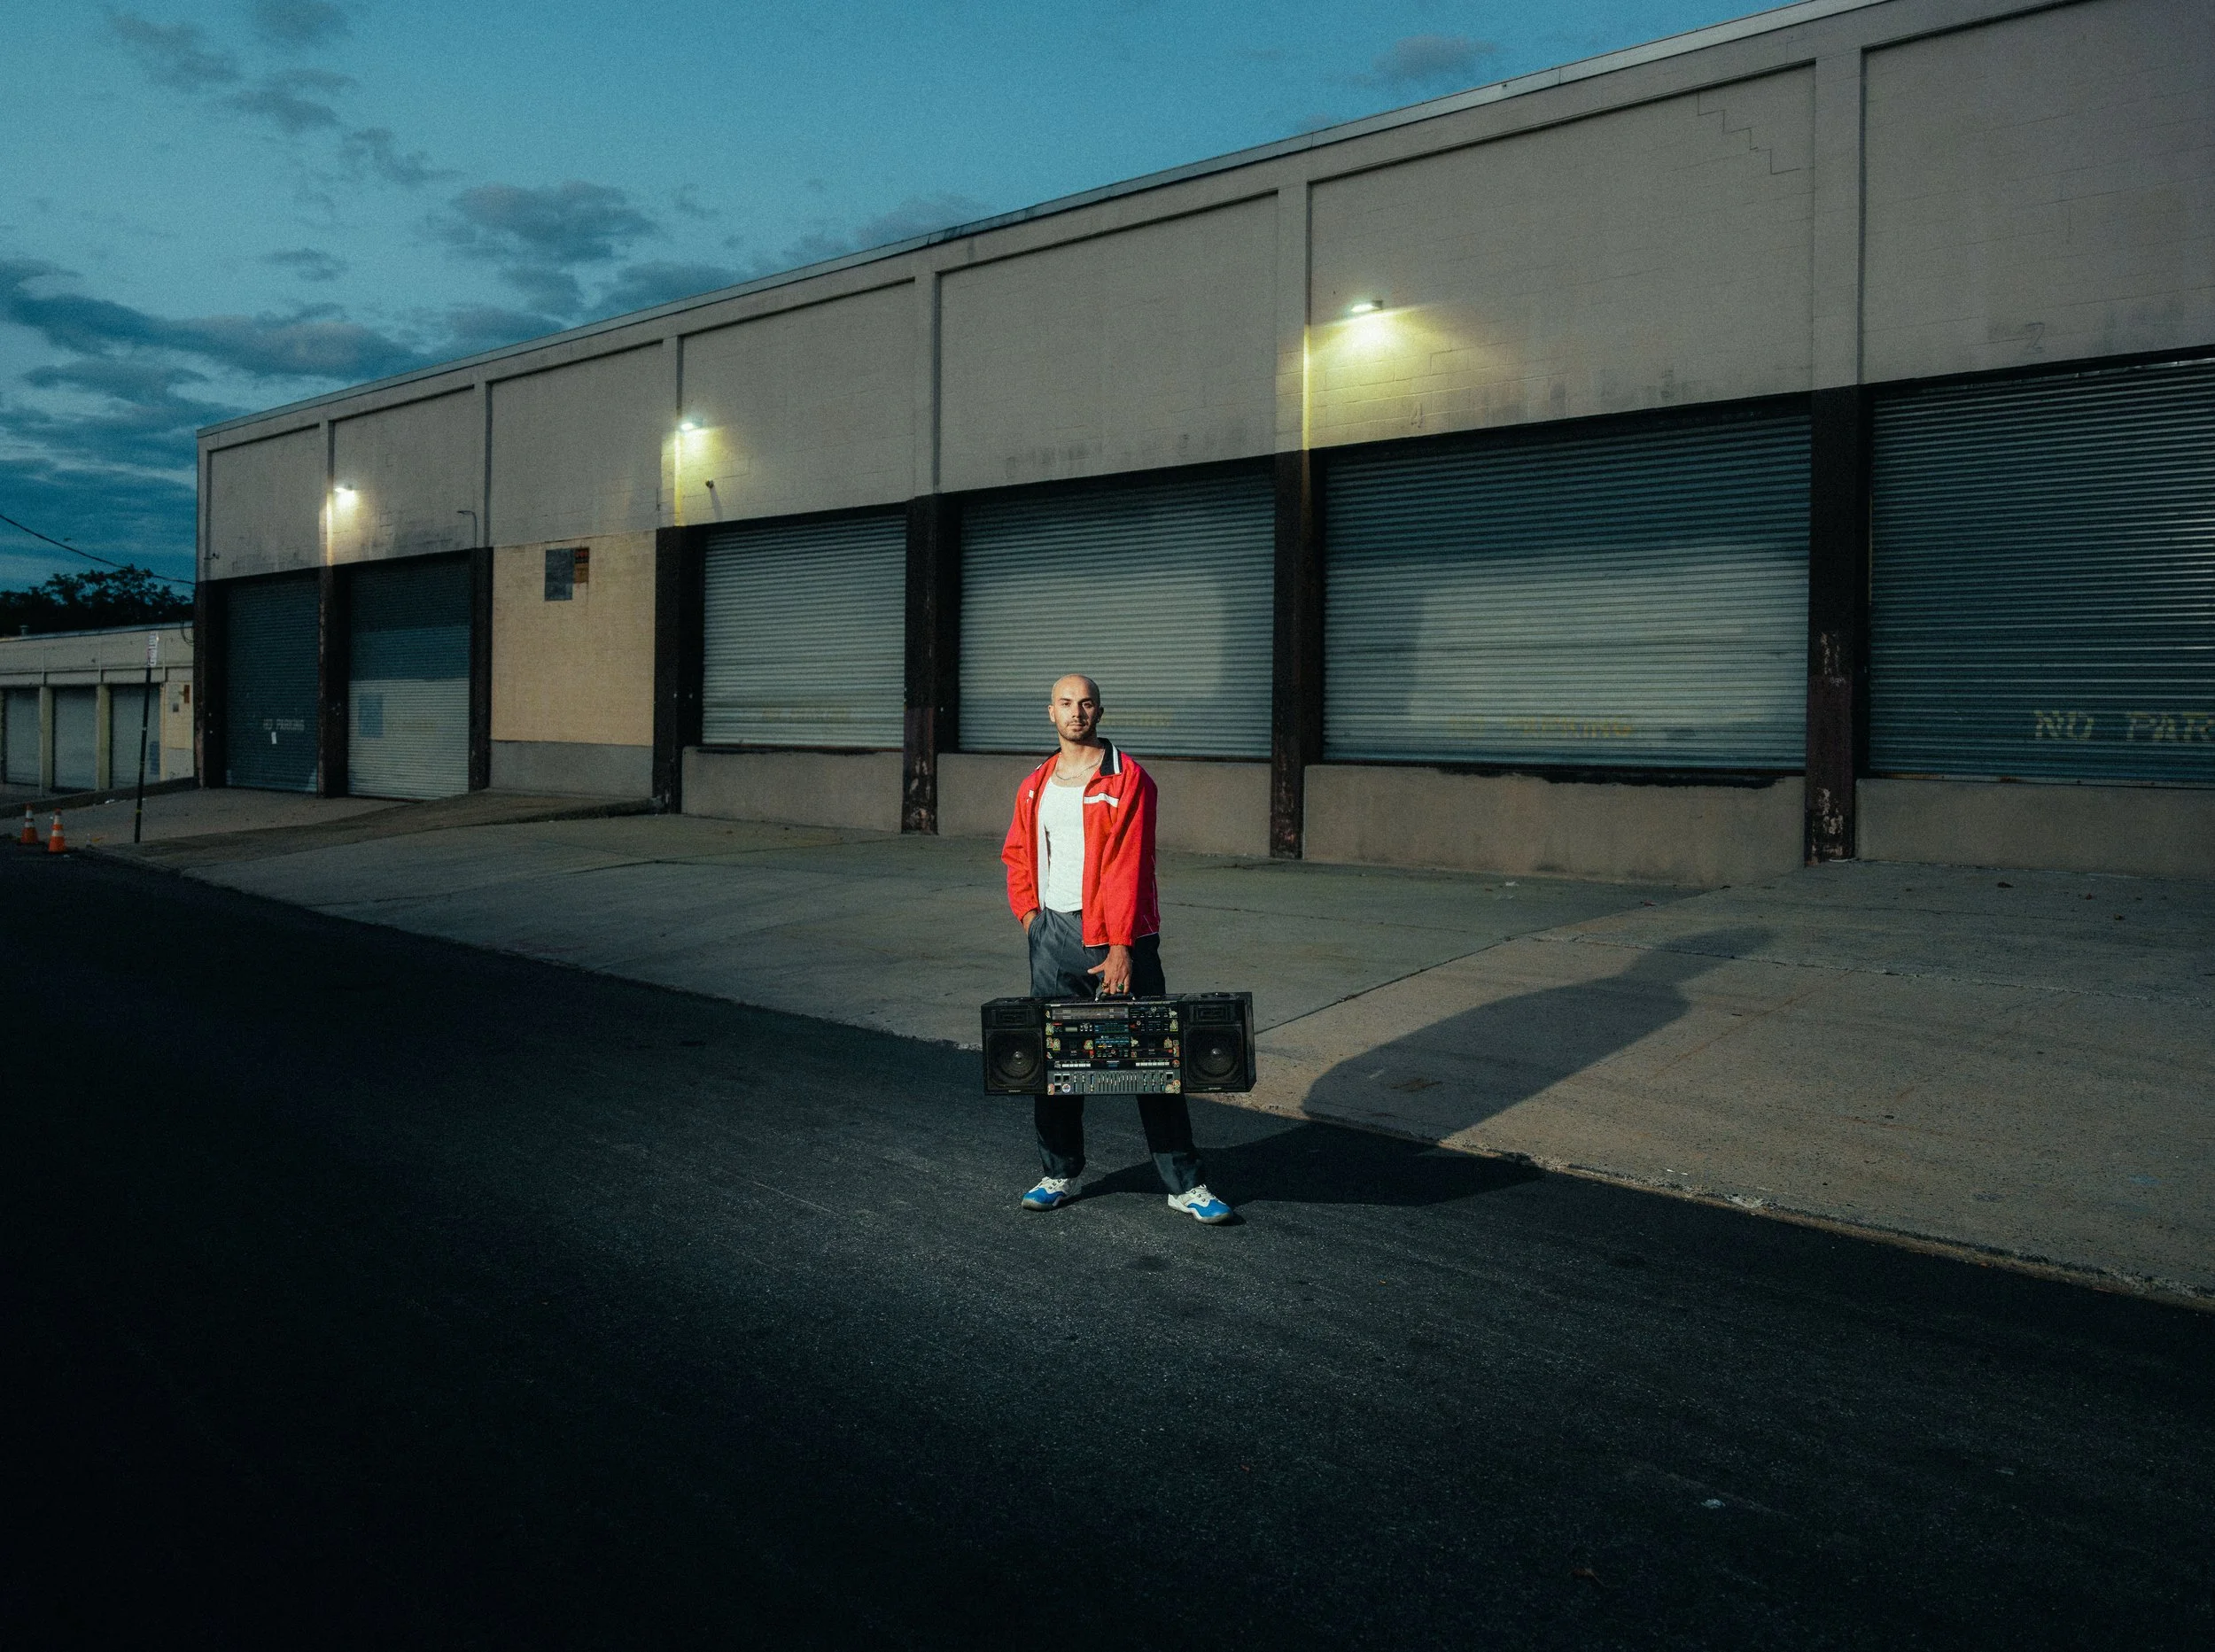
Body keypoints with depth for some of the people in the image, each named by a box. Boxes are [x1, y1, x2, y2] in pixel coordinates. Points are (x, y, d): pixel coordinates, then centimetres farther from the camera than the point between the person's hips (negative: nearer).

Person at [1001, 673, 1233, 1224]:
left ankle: (1185, 1185, 4)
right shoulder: (1035, 786, 12)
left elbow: (1127, 868, -13)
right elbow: (1017, 854, 25)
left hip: (1116, 932, -5)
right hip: (1053, 932, 5)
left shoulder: (1129, 781, -6)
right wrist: (1026, 910, 8)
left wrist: (1120, 947, -18)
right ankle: (1059, 1175, 22)